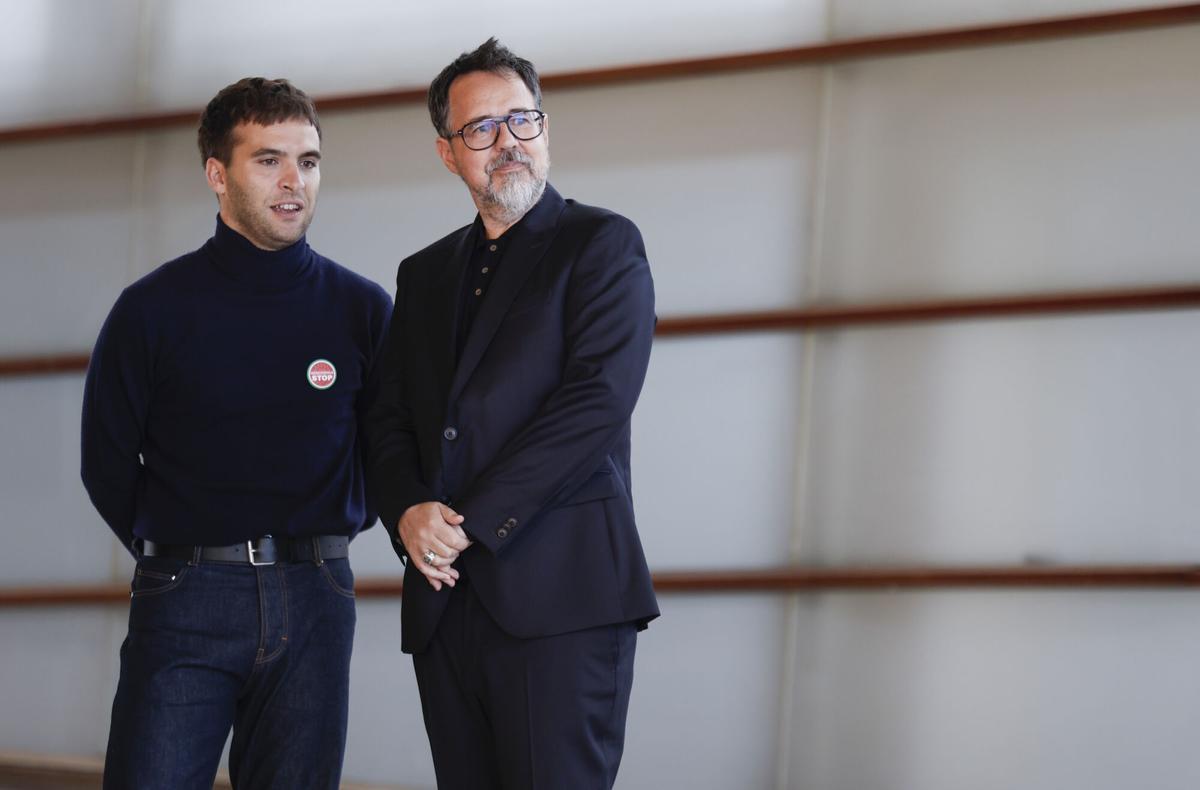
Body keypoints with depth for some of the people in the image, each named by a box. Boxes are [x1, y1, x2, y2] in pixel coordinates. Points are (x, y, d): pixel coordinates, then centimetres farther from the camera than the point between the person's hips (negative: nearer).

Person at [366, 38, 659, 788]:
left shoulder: (601, 243, 3)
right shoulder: (424, 275, 22)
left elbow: (597, 399, -9)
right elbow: (390, 421, 16)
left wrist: (474, 522, -13)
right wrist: (409, 513, -6)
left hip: (559, 592, -6)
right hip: (445, 599, 6)